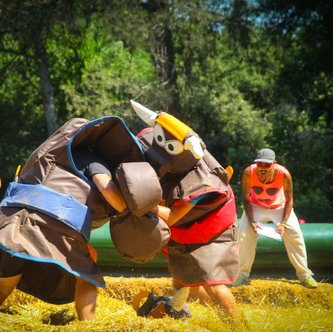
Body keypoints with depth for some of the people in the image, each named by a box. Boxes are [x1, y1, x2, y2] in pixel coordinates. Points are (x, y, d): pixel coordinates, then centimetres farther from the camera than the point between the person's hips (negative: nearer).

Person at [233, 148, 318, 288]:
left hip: (279, 206, 0)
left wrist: (283, 223, -28)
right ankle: (242, 275, -3)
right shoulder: (249, 173, -31)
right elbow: (246, 199, -17)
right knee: (244, 233, -15)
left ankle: (304, 275, 5)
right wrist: (252, 221, -27)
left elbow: (289, 200, -19)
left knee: (295, 235, -10)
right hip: (256, 206, 0)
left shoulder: (284, 174, -32)